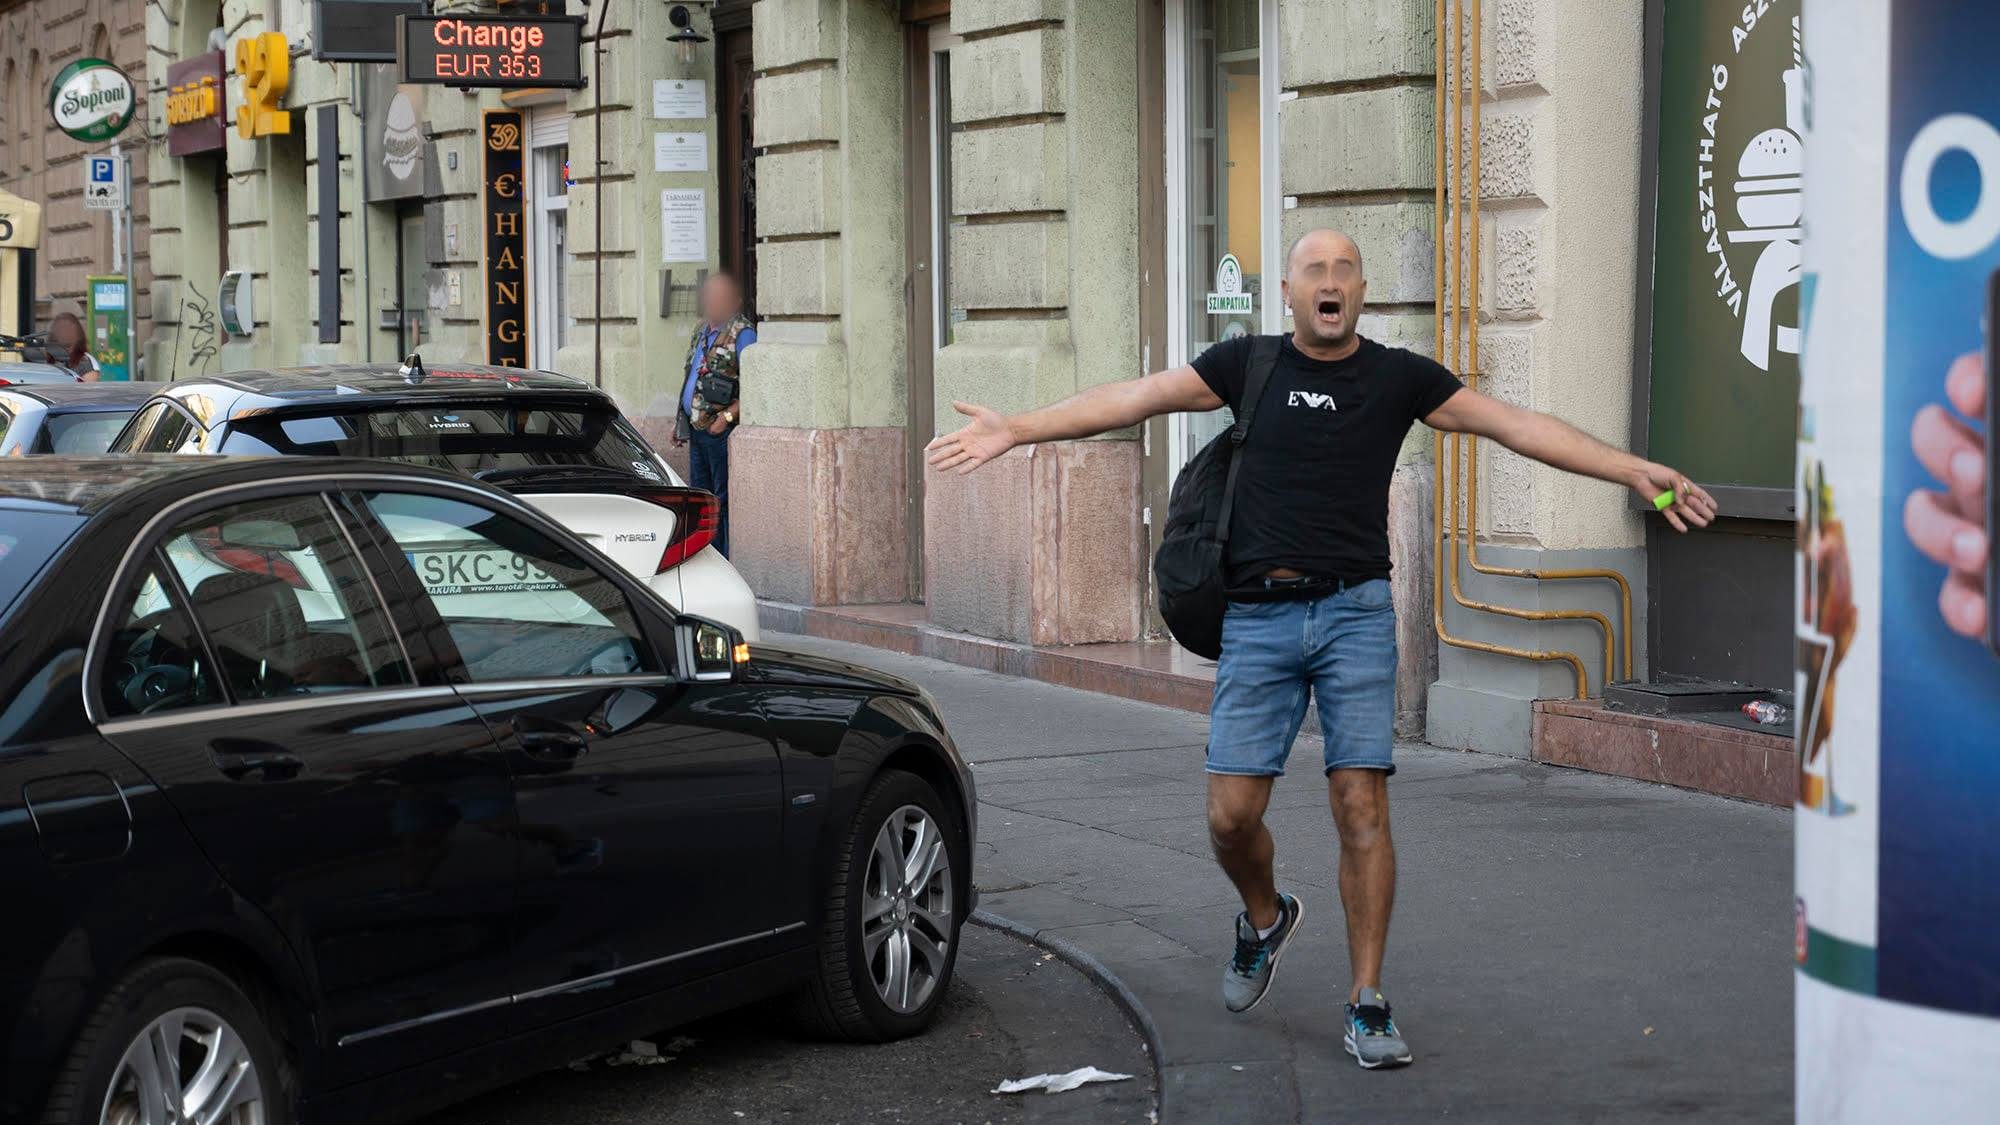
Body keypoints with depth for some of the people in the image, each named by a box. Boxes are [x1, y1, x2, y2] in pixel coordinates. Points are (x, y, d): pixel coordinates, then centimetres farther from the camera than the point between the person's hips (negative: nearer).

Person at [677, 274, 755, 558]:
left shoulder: (742, 334, -11)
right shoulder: (702, 329, 16)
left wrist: (728, 416, -25)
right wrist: (680, 420, 21)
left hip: (720, 430, -9)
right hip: (696, 428, 9)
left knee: (725, 498, -5)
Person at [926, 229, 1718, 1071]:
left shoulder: (1399, 378, 6)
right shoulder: (1248, 366, 7)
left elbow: (1517, 426, 4)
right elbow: (1133, 399, 1)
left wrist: (1631, 470, -3)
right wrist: (1014, 430, -7)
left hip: (1355, 613, -1)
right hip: (1258, 619, 1)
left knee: (1362, 809, -7)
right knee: (1231, 815, -2)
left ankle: (1367, 1005, 2)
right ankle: (1265, 918, 31)